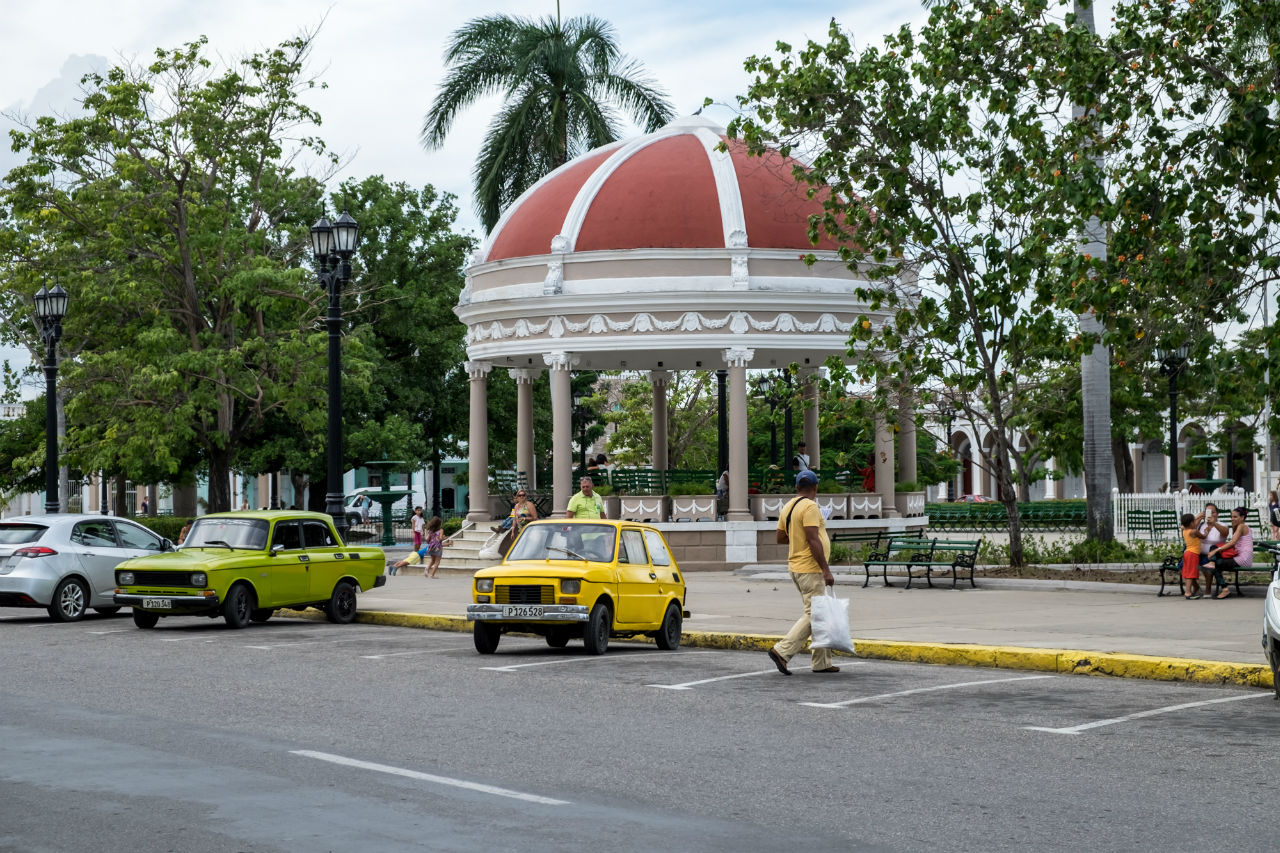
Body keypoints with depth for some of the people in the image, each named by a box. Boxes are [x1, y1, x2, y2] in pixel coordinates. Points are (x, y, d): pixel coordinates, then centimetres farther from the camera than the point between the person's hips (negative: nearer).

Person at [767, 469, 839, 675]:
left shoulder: (788, 507, 11)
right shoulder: (810, 507, -16)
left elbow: (781, 538, 15)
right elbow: (813, 540, -22)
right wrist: (826, 570, -21)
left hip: (796, 567, 10)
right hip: (810, 569, -10)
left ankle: (821, 662, 15)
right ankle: (782, 651, -11)